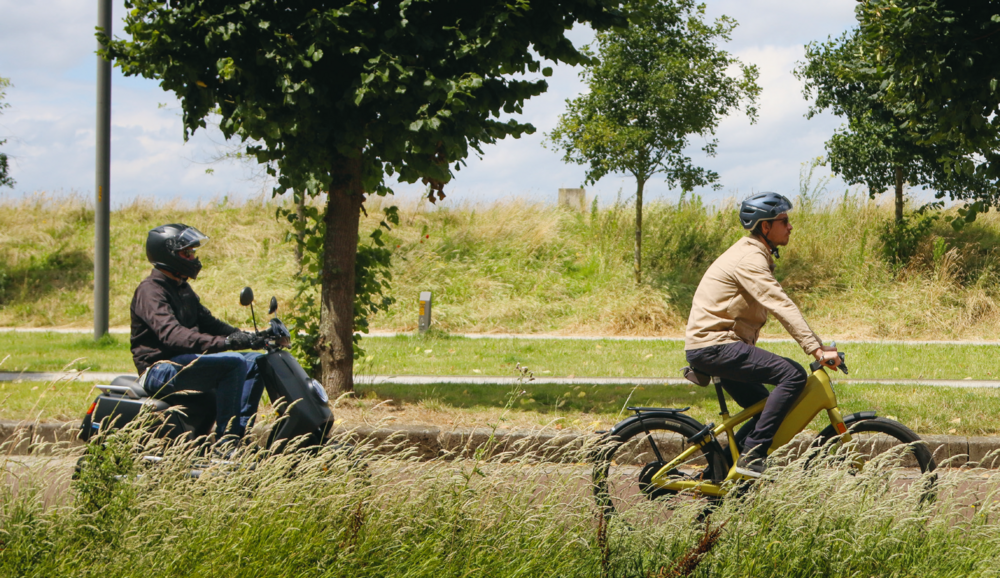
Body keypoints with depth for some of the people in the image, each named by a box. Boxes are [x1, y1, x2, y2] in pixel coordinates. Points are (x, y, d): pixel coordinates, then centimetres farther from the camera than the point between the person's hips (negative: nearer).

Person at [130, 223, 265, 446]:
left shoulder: (183, 289, 19)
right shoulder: (150, 290, -14)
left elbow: (207, 322, 19)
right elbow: (170, 334, -29)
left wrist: (245, 337, -1)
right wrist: (222, 342, -40)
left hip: (186, 361, 10)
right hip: (160, 369, -10)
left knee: (255, 361, 3)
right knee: (233, 363, -26)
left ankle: (241, 432, -5)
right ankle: (225, 440, -27)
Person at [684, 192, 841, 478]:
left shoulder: (755, 255, 18)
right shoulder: (750, 258, -16)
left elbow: (780, 306, 24)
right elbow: (782, 306, -27)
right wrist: (816, 349, -34)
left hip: (714, 346, 11)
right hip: (714, 345, -11)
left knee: (767, 410, 15)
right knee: (793, 374, -21)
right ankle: (752, 456, -21)